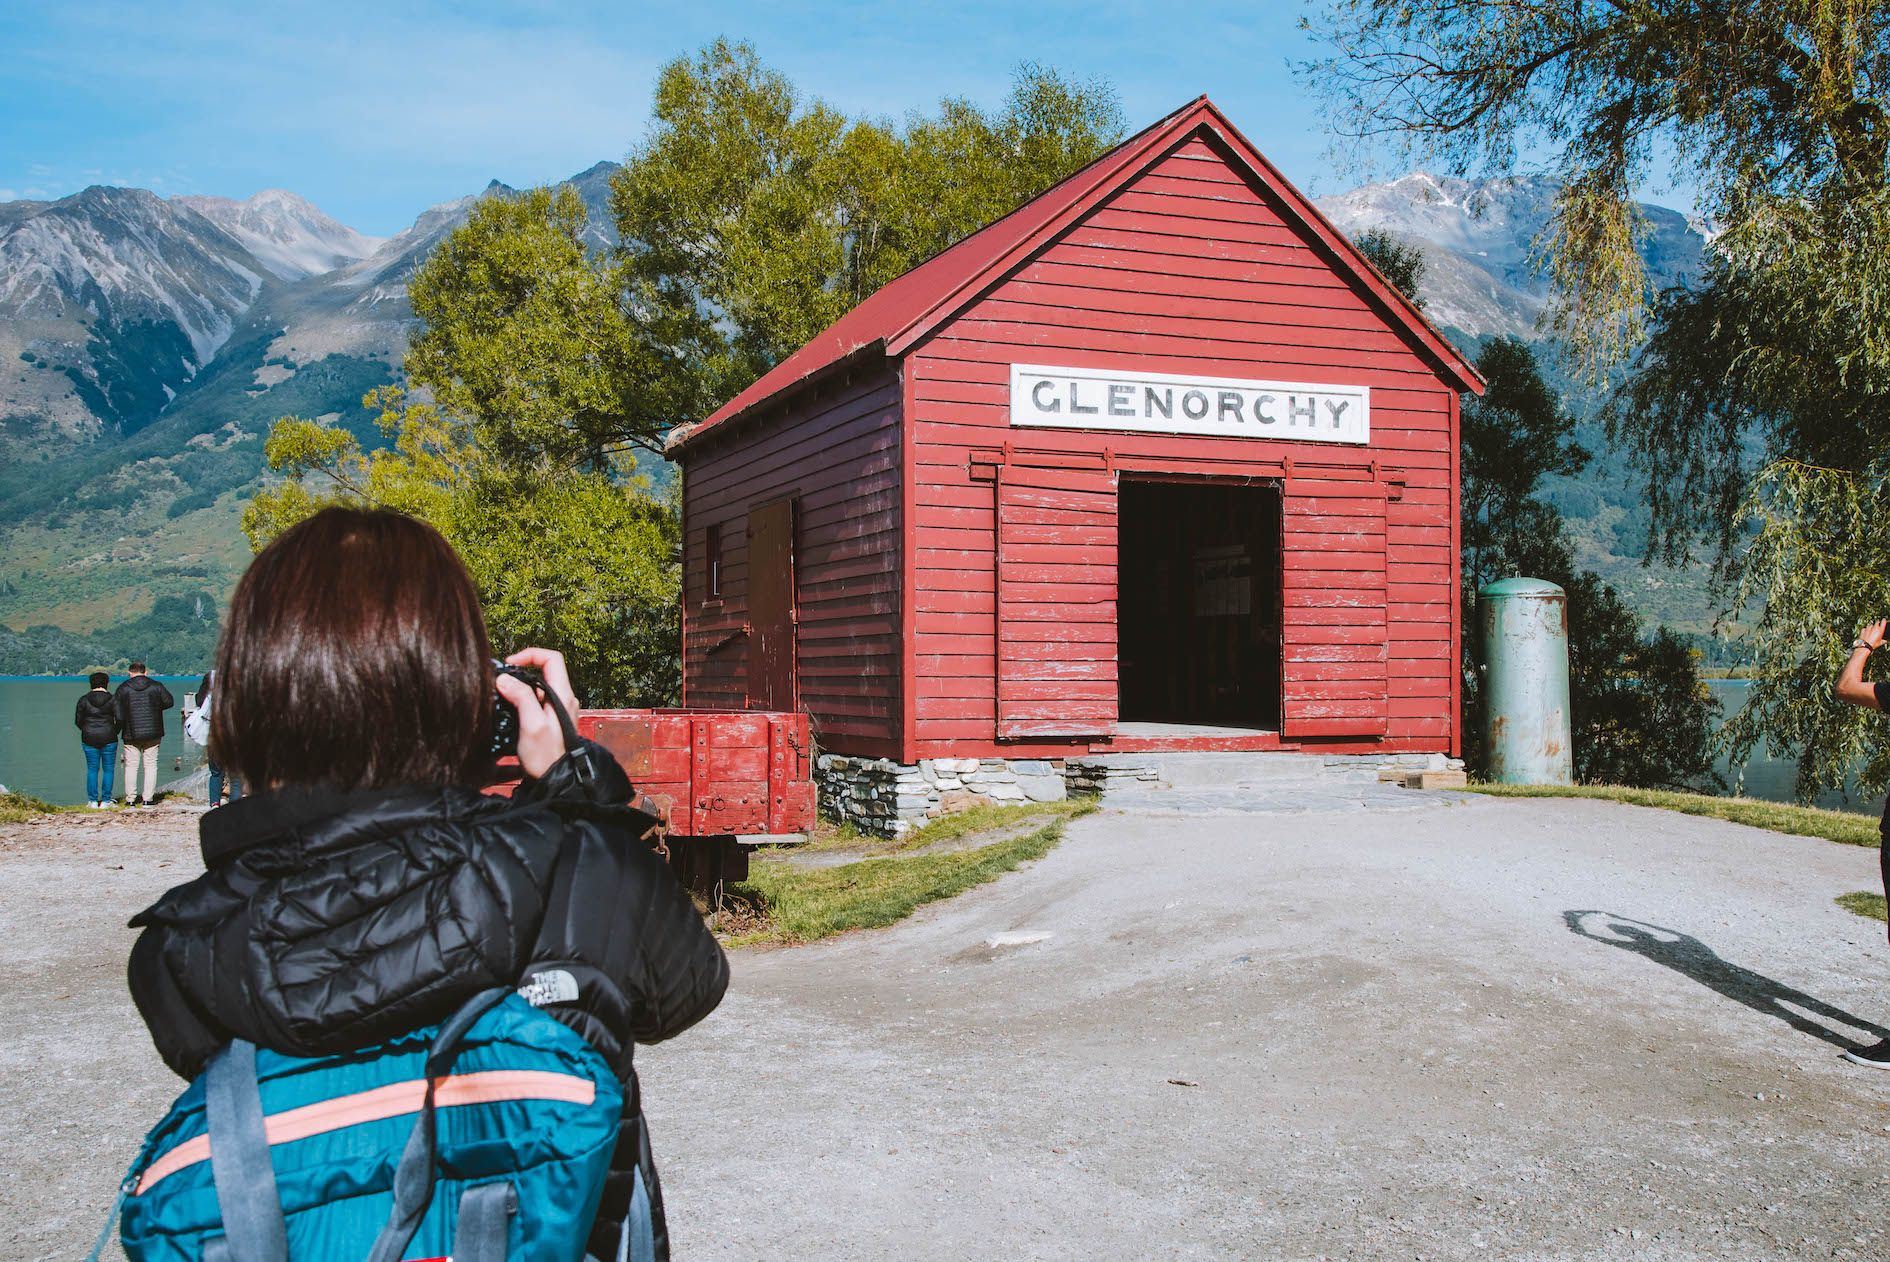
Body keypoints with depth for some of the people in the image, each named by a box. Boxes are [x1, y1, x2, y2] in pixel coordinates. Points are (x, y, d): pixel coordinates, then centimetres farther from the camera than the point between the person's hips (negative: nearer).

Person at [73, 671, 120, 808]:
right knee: (108, 769, 5)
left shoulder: (84, 700, 0)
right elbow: (119, 719, -8)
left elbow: (78, 721, 2)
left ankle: (92, 801, 7)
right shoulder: (111, 699, -4)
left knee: (92, 770, 9)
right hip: (108, 740, -1)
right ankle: (105, 801, 3)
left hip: (89, 739, 1)